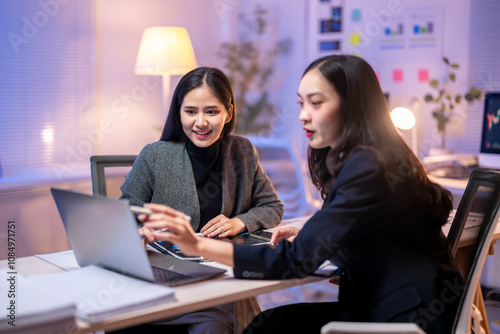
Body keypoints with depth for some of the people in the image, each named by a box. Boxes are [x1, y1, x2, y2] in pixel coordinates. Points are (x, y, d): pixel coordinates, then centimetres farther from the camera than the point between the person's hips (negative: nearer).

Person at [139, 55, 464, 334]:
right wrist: (310, 235, 0)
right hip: (379, 306, 8)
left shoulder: (369, 169, -22)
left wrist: (199, 245, -27)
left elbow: (297, 260, -26)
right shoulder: (358, 160, 7)